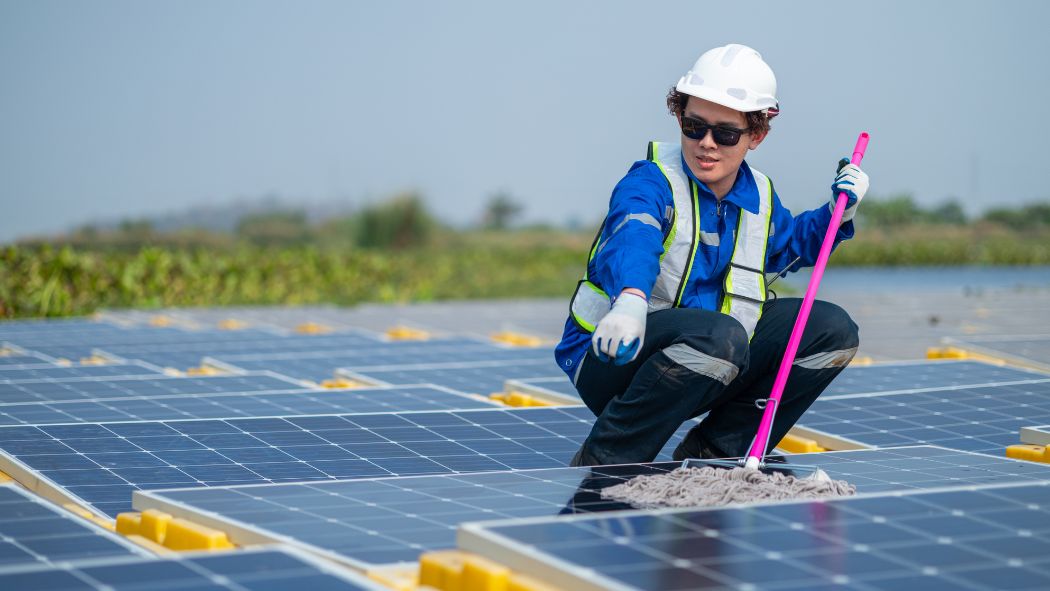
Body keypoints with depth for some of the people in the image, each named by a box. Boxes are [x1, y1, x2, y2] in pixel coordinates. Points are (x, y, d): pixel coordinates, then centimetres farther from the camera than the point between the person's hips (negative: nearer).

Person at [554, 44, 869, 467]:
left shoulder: (760, 198, 8)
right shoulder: (651, 183, -15)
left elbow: (789, 245, 32)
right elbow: (633, 240, -39)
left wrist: (838, 211, 13)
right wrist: (631, 301, -60)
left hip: (709, 371, 8)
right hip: (616, 354, -7)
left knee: (832, 330, 0)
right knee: (720, 335, -38)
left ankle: (713, 453, 3)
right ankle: (599, 465, -23)